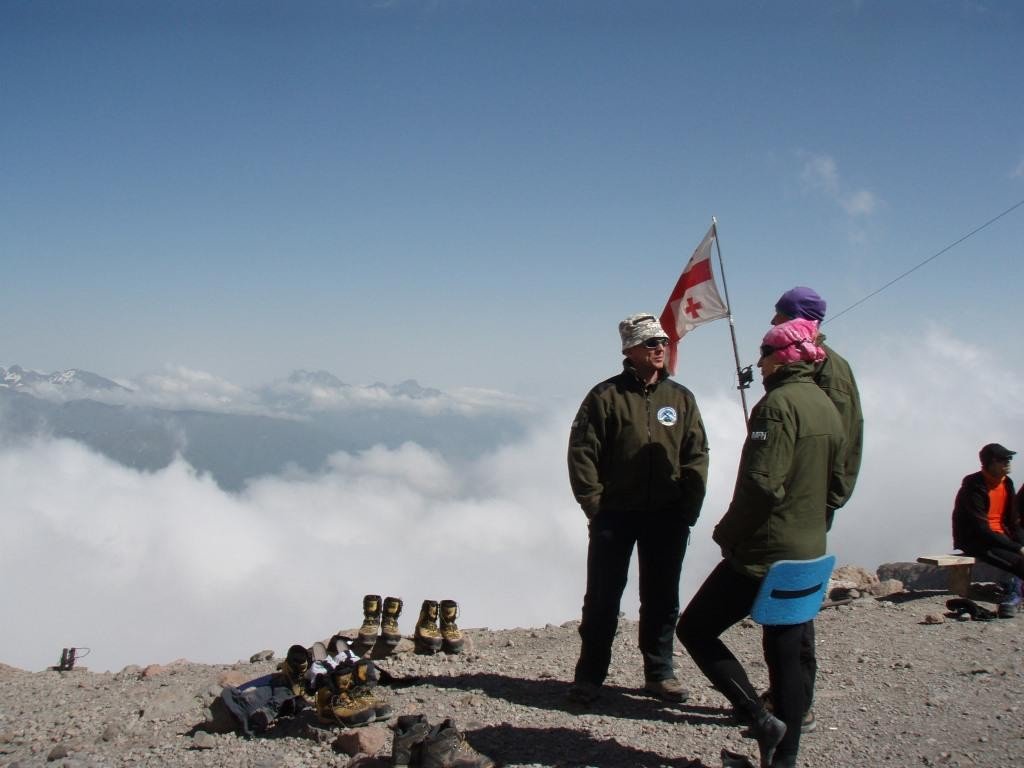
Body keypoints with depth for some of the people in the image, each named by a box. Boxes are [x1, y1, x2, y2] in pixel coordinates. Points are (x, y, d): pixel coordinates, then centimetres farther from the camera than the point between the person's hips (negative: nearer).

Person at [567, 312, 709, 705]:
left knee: (662, 599, 12)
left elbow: (697, 455, 6)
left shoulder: (681, 398, 7)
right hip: (615, 515, -3)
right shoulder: (606, 396, -4)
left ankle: (659, 673, 24)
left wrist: (688, 508, -2)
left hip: (668, 518, 3)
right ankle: (589, 675, 15)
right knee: (602, 598, 4)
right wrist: (594, 504, -11)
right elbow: (581, 452, -6)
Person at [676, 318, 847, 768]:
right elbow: (837, 490, 17)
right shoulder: (828, 408, 10)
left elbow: (762, 484, -23)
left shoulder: (778, 403, -16)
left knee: (694, 629, 3)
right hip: (808, 557, 9)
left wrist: (728, 534, -10)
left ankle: (762, 719, -3)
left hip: (763, 555, -8)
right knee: (786, 656, 13)